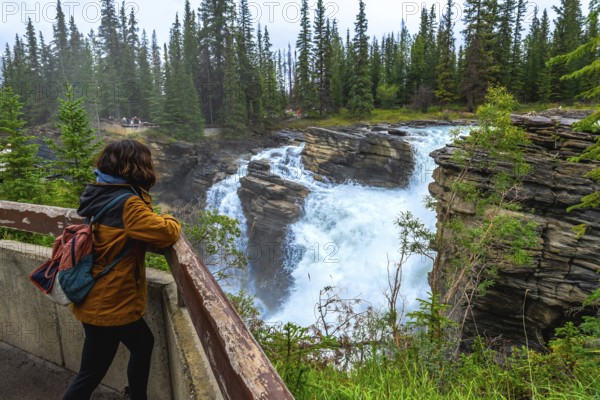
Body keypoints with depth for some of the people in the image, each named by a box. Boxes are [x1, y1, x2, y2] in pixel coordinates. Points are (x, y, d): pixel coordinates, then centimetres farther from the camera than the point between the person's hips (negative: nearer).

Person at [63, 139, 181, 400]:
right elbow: (167, 233, -24)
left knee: (143, 344, 23)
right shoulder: (127, 204, -24)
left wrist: (159, 222, -2)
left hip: (96, 299, 9)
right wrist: (169, 220, -2)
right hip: (109, 306, -9)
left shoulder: (101, 194, 3)